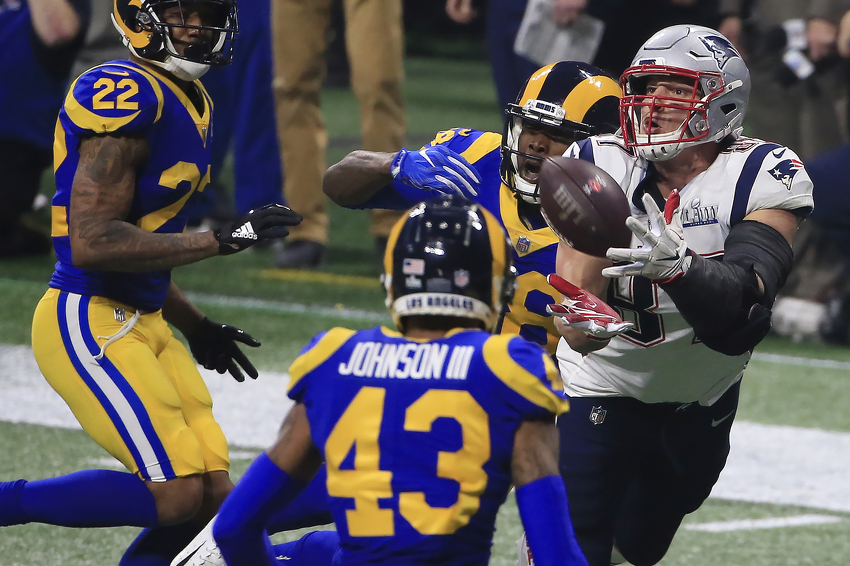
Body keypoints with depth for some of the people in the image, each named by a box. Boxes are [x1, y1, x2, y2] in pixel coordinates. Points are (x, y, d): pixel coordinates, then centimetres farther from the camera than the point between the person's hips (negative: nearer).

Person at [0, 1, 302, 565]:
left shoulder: (189, 102, 14)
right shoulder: (127, 96, -17)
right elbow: (93, 243, -24)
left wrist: (194, 327, 25)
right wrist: (223, 240, -21)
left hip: (142, 323, 10)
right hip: (89, 326, -10)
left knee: (213, 497, 4)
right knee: (176, 495, -15)